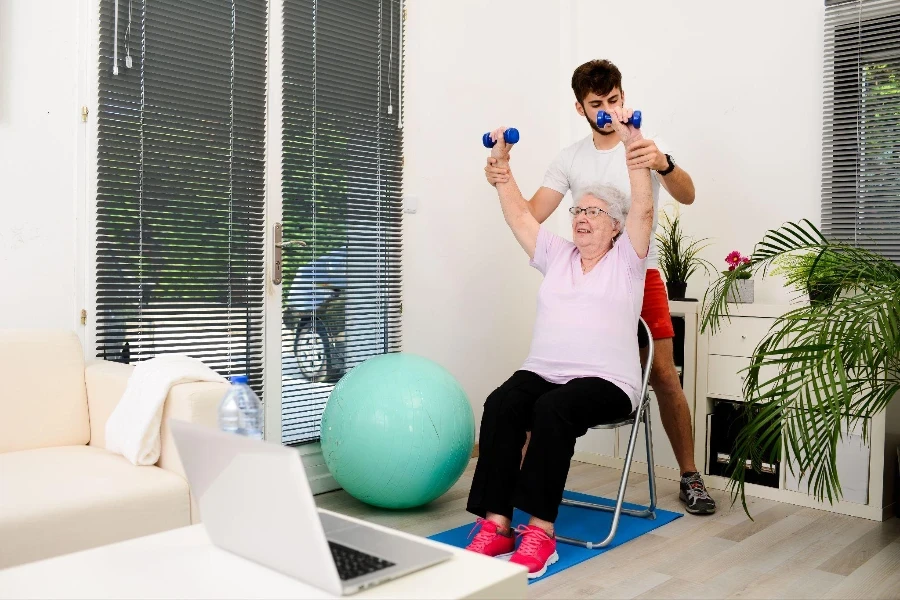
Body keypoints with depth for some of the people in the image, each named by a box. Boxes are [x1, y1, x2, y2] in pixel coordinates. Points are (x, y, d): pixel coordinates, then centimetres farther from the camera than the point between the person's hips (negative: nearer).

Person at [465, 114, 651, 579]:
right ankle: (496, 526, -29)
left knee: (552, 409, -36)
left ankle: (540, 531, -30)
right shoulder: (557, 256, 19)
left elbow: (643, 208, -7)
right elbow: (519, 215, 18)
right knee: (501, 404, -29)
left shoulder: (626, 261, 7)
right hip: (543, 373, 4)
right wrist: (501, 164, 14)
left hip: (606, 382, -4)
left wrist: (633, 142, -13)